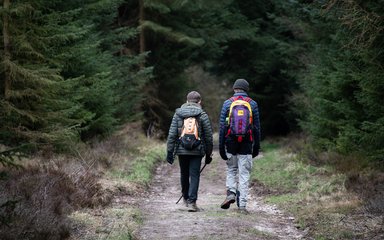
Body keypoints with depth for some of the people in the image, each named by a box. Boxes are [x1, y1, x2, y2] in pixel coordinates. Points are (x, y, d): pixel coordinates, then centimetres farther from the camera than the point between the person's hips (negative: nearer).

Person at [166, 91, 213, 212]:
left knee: (184, 174, 18)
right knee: (194, 175, 0)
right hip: (197, 151, -2)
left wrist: (170, 152, 4)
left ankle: (186, 198, 34)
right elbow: (208, 137, 0)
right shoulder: (202, 115, -2)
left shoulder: (178, 114, 4)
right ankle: (191, 202, -9)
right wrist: (208, 154, 9)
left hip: (181, 150, 2)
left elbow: (172, 134, 0)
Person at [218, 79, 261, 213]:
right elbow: (257, 126, 5)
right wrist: (257, 146, 11)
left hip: (231, 142, 0)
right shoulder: (253, 104, 3)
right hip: (247, 144, 0)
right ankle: (242, 204, 0)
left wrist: (221, 146, 3)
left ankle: (231, 193, -1)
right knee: (244, 173, 3)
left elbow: (222, 126, 0)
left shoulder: (227, 103, 2)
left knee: (231, 169, 19)